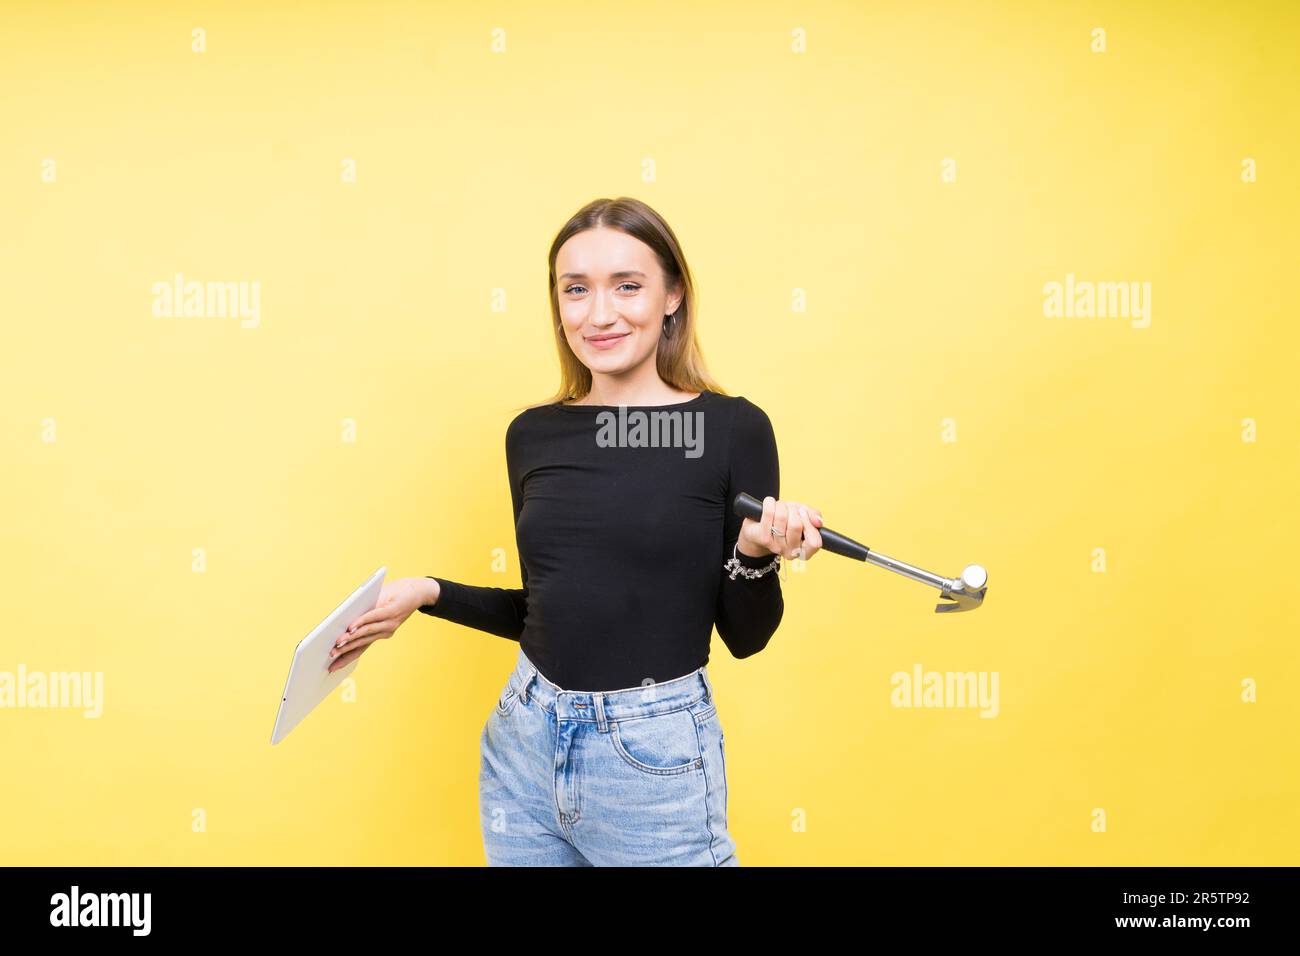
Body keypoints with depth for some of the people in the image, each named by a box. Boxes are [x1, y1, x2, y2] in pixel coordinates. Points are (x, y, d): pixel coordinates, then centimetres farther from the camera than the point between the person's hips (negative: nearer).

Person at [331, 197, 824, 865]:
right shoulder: (533, 434, 3)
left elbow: (745, 636, -4)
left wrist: (755, 554, -21)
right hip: (523, 739, 4)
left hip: (655, 758, -4)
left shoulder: (731, 427, -8)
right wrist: (430, 593, 2)